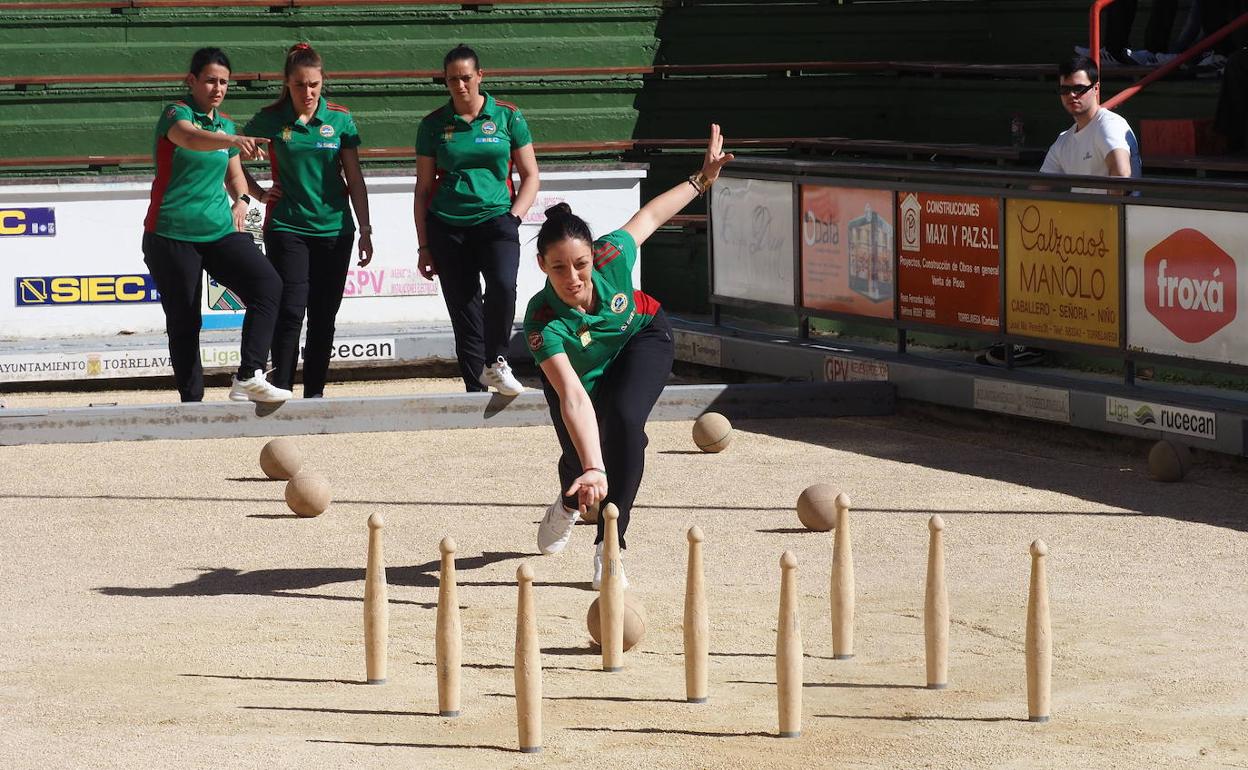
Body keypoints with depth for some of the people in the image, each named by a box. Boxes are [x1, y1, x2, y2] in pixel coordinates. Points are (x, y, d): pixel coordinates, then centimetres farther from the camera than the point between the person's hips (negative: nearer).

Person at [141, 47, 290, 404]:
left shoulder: (226, 123, 13)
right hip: (172, 235, -5)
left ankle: (249, 377, -24)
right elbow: (190, 137, -32)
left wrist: (241, 200, 4)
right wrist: (235, 141, -51)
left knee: (267, 282, -19)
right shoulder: (176, 114, -7)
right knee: (184, 323, -1)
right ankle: (192, 401, 11)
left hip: (219, 231, 5)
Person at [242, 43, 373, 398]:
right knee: (290, 312, -10)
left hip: (334, 231, 2)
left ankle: (315, 393, 14)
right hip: (286, 228, -2)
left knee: (323, 316, 5)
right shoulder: (270, 120, -2)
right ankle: (281, 391, -5)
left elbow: (354, 179, 5)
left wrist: (365, 230, 2)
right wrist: (260, 194, 2)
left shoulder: (340, 119, 2)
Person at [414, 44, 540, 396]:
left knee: (502, 285, -29)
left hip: (495, 218, -1)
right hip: (447, 226, 2)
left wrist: (514, 217, -6)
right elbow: (423, 188, 11)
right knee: (463, 311, 1)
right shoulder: (433, 125, 7)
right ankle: (475, 390, 9)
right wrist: (424, 246, 7)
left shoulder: (508, 117, 4)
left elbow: (530, 175, 9)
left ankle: (495, 363, -13)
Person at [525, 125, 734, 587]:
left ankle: (610, 545, -15)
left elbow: (648, 216, -14)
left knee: (624, 420, -27)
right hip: (580, 369, 0)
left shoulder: (611, 257, -36)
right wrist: (593, 470, -63)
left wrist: (702, 179, -2)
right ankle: (569, 505, 46)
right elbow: (573, 398, -52)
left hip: (641, 338, 0)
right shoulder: (543, 323, -43)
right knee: (578, 458, 3)